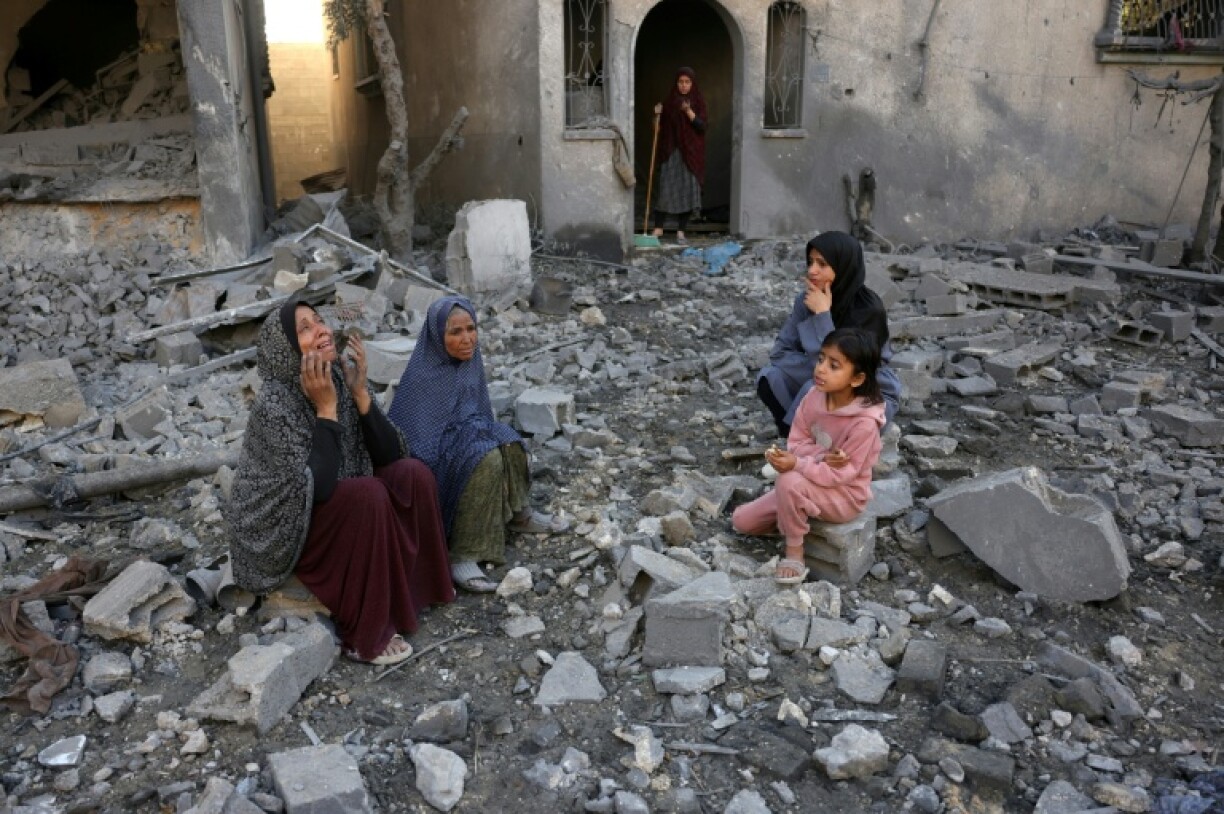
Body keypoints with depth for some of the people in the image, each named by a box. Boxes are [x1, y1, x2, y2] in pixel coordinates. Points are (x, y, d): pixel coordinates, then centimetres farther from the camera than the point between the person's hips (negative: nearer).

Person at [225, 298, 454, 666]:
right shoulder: (274, 403, -26)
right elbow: (317, 488, -33)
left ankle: (415, 584, 7)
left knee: (413, 474, -10)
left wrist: (360, 392, -19)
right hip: (281, 530, -7)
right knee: (368, 494, -29)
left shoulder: (340, 379, -7)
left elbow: (390, 455, -9)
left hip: (340, 507, 7)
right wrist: (326, 408, -30)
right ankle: (366, 635, -17)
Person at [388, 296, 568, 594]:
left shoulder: (470, 361, 0)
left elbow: (480, 413, 13)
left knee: (506, 441, -19)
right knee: (485, 459, -31)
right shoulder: (422, 376, -22)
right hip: (432, 453, -7)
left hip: (464, 437, 7)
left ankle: (518, 514, 2)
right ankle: (461, 556, -30)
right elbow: (413, 437, -20)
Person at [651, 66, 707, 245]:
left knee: (687, 191, -2)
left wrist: (689, 112, -24)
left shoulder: (698, 102, 2)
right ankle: (658, 228, 8)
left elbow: (702, 126, -10)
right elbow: (661, 126, 9)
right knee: (665, 189, -4)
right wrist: (658, 115, -10)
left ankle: (681, 232, 6)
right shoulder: (670, 101, 6)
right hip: (670, 151, 1)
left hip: (690, 153, -1)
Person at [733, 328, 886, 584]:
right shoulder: (815, 395, -11)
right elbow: (796, 442, -5)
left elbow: (842, 474, -26)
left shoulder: (864, 422, -29)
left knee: (790, 481, -38)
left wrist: (797, 465, -38)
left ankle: (794, 552, -16)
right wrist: (822, 456, -26)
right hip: (810, 480, 7)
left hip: (845, 495, -6)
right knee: (741, 521, 1)